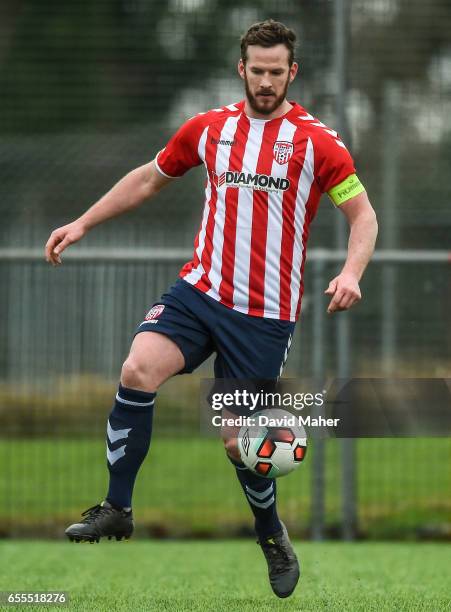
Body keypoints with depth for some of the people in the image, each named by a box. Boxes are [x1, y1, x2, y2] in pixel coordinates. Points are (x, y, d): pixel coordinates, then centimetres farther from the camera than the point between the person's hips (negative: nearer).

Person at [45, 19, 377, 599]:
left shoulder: (316, 140, -3)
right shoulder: (208, 127, 8)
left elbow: (362, 214, -1)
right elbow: (148, 179, 22)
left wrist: (351, 273, -20)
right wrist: (83, 223, 18)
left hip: (265, 314, -3)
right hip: (199, 290, 3)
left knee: (240, 442, -2)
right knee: (138, 371, -23)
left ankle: (271, 534, 28)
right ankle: (116, 509, -11)